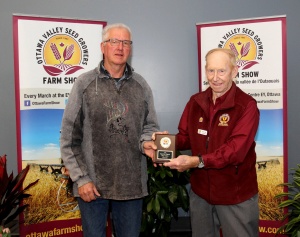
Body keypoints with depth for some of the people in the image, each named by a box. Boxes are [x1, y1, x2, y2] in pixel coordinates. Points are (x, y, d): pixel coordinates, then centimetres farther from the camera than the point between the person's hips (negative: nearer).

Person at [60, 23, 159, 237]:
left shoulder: (141, 85, 5)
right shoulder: (85, 83, -3)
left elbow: (150, 126, 11)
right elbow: (69, 138, -3)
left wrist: (146, 143, -12)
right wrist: (81, 178, -7)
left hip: (132, 184, 2)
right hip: (92, 184, -2)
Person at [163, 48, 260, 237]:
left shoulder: (247, 105, -17)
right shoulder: (195, 102, 1)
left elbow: (236, 150, -27)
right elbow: (185, 137, 7)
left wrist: (197, 161, -36)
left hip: (236, 196, -5)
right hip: (200, 192, 5)